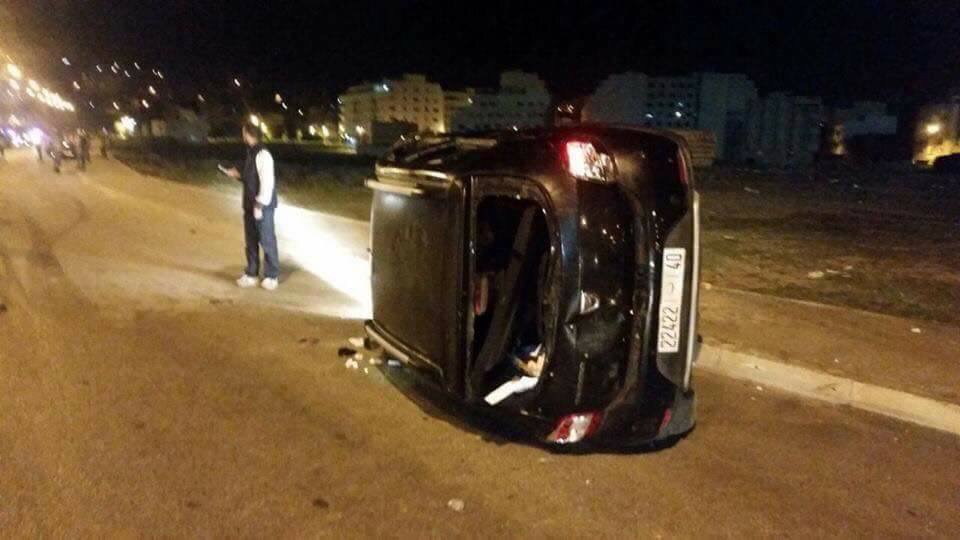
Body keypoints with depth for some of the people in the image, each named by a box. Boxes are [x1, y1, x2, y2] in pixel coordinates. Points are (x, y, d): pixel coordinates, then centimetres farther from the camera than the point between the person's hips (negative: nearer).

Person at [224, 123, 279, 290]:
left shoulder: (263, 154, -17)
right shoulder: (251, 153, 12)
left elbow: (267, 182, -21)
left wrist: (260, 205, -21)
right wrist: (238, 175, 10)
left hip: (262, 206, -9)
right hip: (250, 205, 9)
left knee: (267, 241, 0)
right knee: (251, 241, 14)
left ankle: (271, 276, 11)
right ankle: (251, 274, 24)